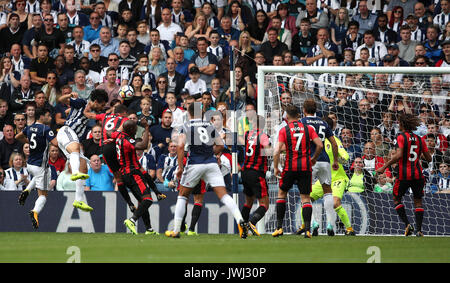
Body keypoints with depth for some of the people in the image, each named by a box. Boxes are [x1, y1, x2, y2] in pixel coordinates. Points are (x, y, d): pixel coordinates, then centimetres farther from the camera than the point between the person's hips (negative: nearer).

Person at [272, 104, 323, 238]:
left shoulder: (284, 130, -1)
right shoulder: (308, 128, 4)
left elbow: (277, 151, -9)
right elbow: (320, 145, -2)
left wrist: (276, 168, 1)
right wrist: (314, 159, 14)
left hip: (290, 167, -1)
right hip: (306, 167, 1)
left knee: (282, 193, 17)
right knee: (305, 198, 5)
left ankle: (279, 227, 13)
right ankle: (307, 229, -9)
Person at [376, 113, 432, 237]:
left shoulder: (401, 137, -6)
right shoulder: (419, 139, 9)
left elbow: (399, 155, -19)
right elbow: (429, 158, 10)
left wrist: (384, 167, -15)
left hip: (404, 175, -4)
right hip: (418, 175, 4)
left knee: (396, 199, 14)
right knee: (418, 201, 12)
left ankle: (407, 224, -1)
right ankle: (419, 229, 1)